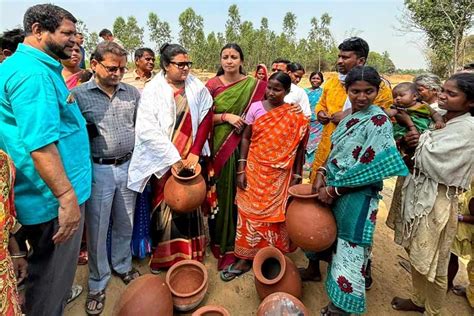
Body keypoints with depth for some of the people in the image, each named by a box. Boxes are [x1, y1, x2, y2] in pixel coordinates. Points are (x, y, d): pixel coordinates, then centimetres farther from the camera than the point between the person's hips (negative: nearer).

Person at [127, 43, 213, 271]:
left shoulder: (197, 87, 1)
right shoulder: (152, 90, -7)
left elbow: (206, 118, 2)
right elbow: (147, 130, -13)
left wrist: (195, 152, -7)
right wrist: (173, 158, -15)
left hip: (190, 159, 2)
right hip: (163, 161, -2)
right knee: (165, 206, 8)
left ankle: (190, 254, 30)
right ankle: (163, 256, 27)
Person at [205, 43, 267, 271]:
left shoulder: (254, 85, 3)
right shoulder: (212, 85, 2)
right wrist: (226, 116, -14)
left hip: (243, 146, 0)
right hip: (219, 146, 0)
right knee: (222, 192, 7)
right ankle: (222, 241, 26)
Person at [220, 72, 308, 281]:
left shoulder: (296, 116, -4)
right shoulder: (256, 108, -1)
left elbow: (299, 147, -1)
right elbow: (246, 138, 1)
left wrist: (297, 176, -3)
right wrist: (241, 169, -4)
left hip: (280, 176, -1)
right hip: (254, 171, 1)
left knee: (275, 216, 9)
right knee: (250, 213, 7)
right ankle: (244, 259, 21)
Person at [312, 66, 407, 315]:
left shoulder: (379, 122, -14)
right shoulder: (348, 117, 8)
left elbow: (368, 167, -19)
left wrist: (333, 190, -15)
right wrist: (321, 174, -1)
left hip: (358, 195, -7)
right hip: (335, 188, 7)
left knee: (349, 248, 5)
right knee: (333, 240, 20)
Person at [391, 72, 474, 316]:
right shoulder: (440, 119, 8)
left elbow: (431, 161, -21)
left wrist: (420, 139, -6)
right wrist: (418, 142, -5)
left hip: (438, 200, -8)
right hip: (418, 193, 8)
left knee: (434, 264, 9)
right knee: (416, 253, 21)